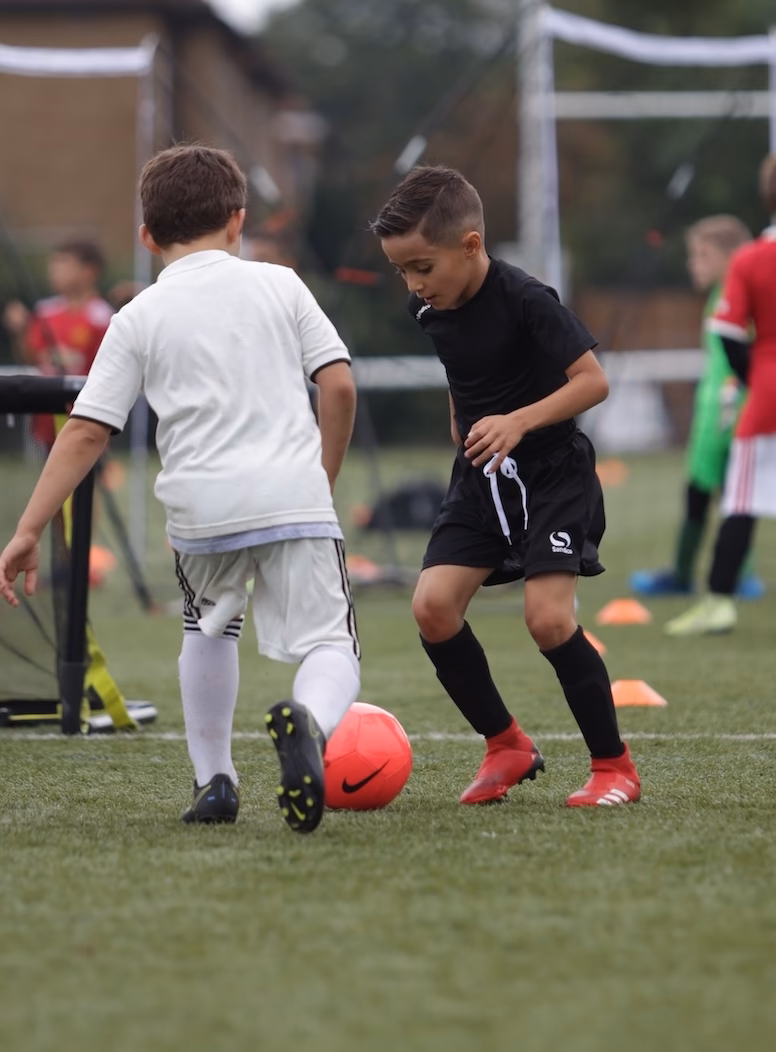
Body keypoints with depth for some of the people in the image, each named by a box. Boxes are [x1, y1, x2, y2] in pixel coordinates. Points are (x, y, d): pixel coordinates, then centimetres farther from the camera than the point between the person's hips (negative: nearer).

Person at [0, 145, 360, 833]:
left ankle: (214, 781, 29)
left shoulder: (139, 318, 10)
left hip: (201, 505, 1)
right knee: (330, 647, -1)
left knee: (209, 628, 30)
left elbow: (86, 432, 4)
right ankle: (308, 723, -36)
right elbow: (339, 384, 6)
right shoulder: (280, 286, 13)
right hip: (294, 495, -1)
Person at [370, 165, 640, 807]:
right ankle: (507, 747, 8)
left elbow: (593, 380, -21)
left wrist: (520, 421, -32)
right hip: (480, 478, 7)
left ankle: (614, 765, -2)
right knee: (433, 606, -9)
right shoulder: (429, 309, 0)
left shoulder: (524, 301, -21)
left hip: (552, 472, -7)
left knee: (548, 616, -19)